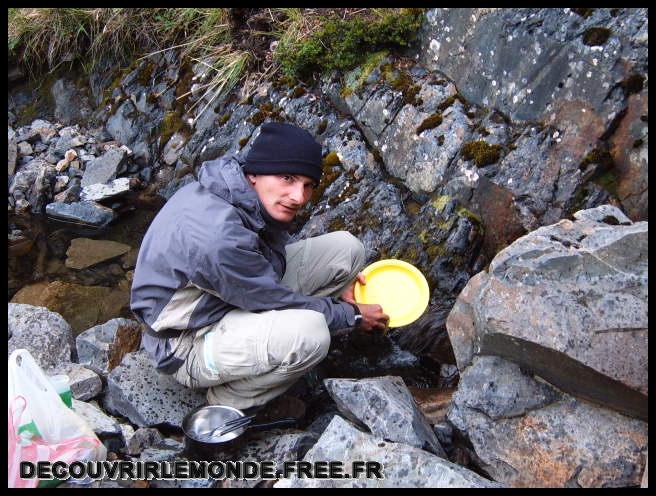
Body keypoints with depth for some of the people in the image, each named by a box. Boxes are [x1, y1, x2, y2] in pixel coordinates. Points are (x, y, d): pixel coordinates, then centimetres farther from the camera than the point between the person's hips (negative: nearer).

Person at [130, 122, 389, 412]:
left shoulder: (252, 193, -10)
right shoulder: (218, 235, -36)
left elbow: (275, 255, 12)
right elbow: (278, 302, -23)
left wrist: (338, 282, 6)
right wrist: (352, 315, -9)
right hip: (187, 344, -8)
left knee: (346, 247, -3)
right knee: (307, 332, -38)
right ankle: (229, 402, -7)